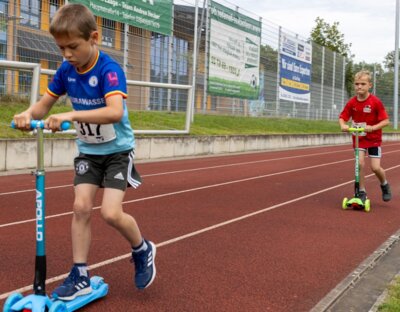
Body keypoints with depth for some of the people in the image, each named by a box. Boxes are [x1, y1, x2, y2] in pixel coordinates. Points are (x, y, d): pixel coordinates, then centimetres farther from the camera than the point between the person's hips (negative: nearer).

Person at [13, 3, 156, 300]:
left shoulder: (109, 70, -24)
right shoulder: (66, 70, -5)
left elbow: (115, 111, -39)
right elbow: (45, 104, 2)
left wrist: (71, 115, -49)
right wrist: (29, 113, -22)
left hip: (117, 150, -5)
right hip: (88, 151, 6)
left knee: (111, 213, -14)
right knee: (81, 207, -4)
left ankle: (142, 250, 16)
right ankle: (80, 276, 6)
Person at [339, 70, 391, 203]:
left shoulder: (376, 102, -16)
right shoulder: (352, 102, -7)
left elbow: (386, 120, -15)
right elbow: (342, 117, -1)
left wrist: (372, 127, -30)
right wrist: (343, 125, -23)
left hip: (374, 138, -2)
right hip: (358, 138, 3)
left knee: (375, 167, -6)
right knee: (360, 163, -10)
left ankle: (384, 185, 26)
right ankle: (362, 192, 6)